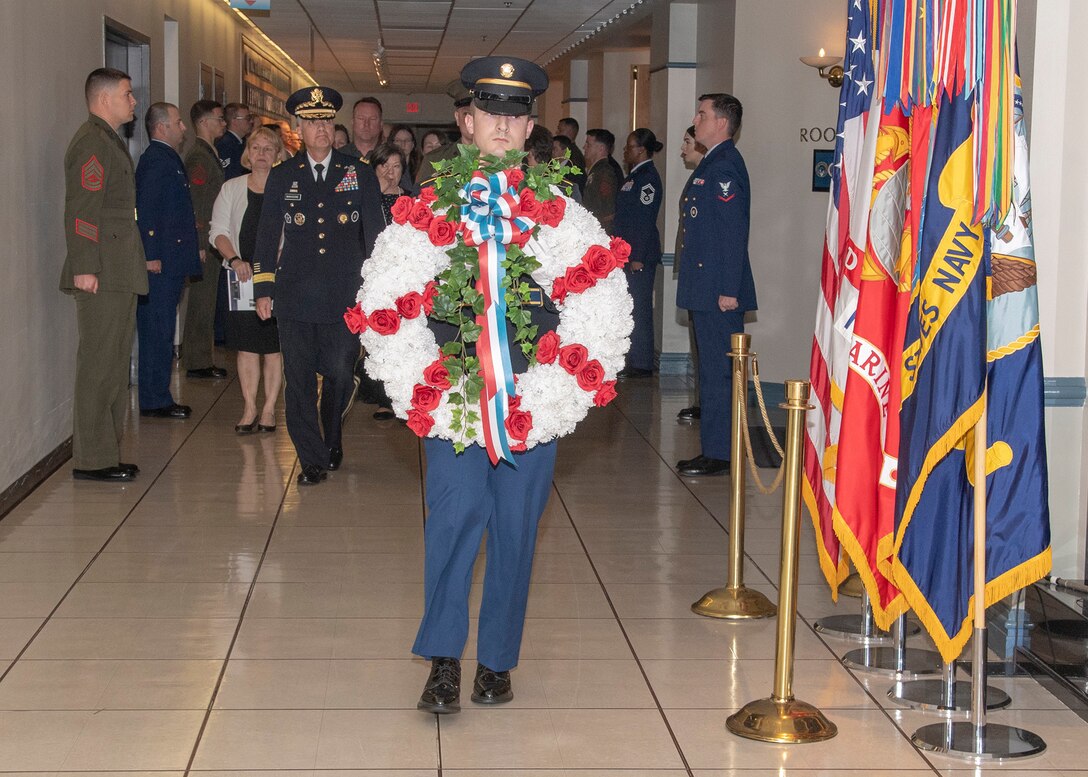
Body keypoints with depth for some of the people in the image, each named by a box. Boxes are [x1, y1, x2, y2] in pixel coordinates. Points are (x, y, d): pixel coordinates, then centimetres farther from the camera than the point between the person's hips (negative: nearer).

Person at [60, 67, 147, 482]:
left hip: (119, 276, 11)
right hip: (102, 277, -11)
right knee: (98, 367, -6)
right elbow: (80, 211, -20)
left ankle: (105, 453, 20)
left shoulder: (109, 141, 20)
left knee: (113, 368, 13)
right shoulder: (92, 143, -12)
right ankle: (91, 460, -1)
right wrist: (85, 268, -23)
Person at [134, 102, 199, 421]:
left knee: (161, 332, 13)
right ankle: (155, 401, 0)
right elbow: (146, 211, -19)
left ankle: (158, 398, 19)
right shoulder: (156, 161, -13)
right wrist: (151, 256, -22)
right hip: (160, 263, -10)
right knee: (157, 331, -5)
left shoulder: (167, 158, 17)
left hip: (168, 262, 10)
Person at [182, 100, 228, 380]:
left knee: (205, 303, 14)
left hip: (210, 241, 10)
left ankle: (200, 359, 21)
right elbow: (196, 205, -19)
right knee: (201, 302, -4)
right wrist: (200, 245, -20)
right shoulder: (199, 157, -14)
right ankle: (198, 363, 1)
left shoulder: (208, 154, 16)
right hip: (204, 242, -10)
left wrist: (209, 243, 18)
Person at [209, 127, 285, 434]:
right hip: (242, 276, 2)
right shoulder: (232, 189, 8)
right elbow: (218, 231, 5)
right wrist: (235, 259, -11)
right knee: (246, 345, 2)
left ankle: (269, 408, 7)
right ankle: (249, 409, 8)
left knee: (274, 346, 0)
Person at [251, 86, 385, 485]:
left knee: (340, 376, 3)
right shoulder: (282, 176, 8)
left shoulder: (360, 174, 6)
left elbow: (375, 234, 7)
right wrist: (263, 289, 5)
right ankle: (312, 459, 11)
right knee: (300, 381, 1)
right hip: (295, 298, 1)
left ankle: (332, 441, 30)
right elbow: (267, 236, 10)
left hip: (345, 298, -1)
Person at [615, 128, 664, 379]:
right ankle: (632, 362, 18)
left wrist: (638, 258, -20)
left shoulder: (647, 177, -13)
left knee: (640, 309, -6)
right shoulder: (635, 176, 17)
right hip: (628, 255, 10)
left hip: (640, 256, -10)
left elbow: (645, 221, -18)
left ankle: (642, 365, -2)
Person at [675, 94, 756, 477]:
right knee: (713, 370, 13)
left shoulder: (725, 166, -14)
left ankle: (719, 454, -1)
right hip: (708, 289, 10)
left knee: (718, 370, -6)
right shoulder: (712, 163, 17)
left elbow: (734, 233, -19)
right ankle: (715, 450, 20)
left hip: (719, 290, -10)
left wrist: (729, 290, -21)